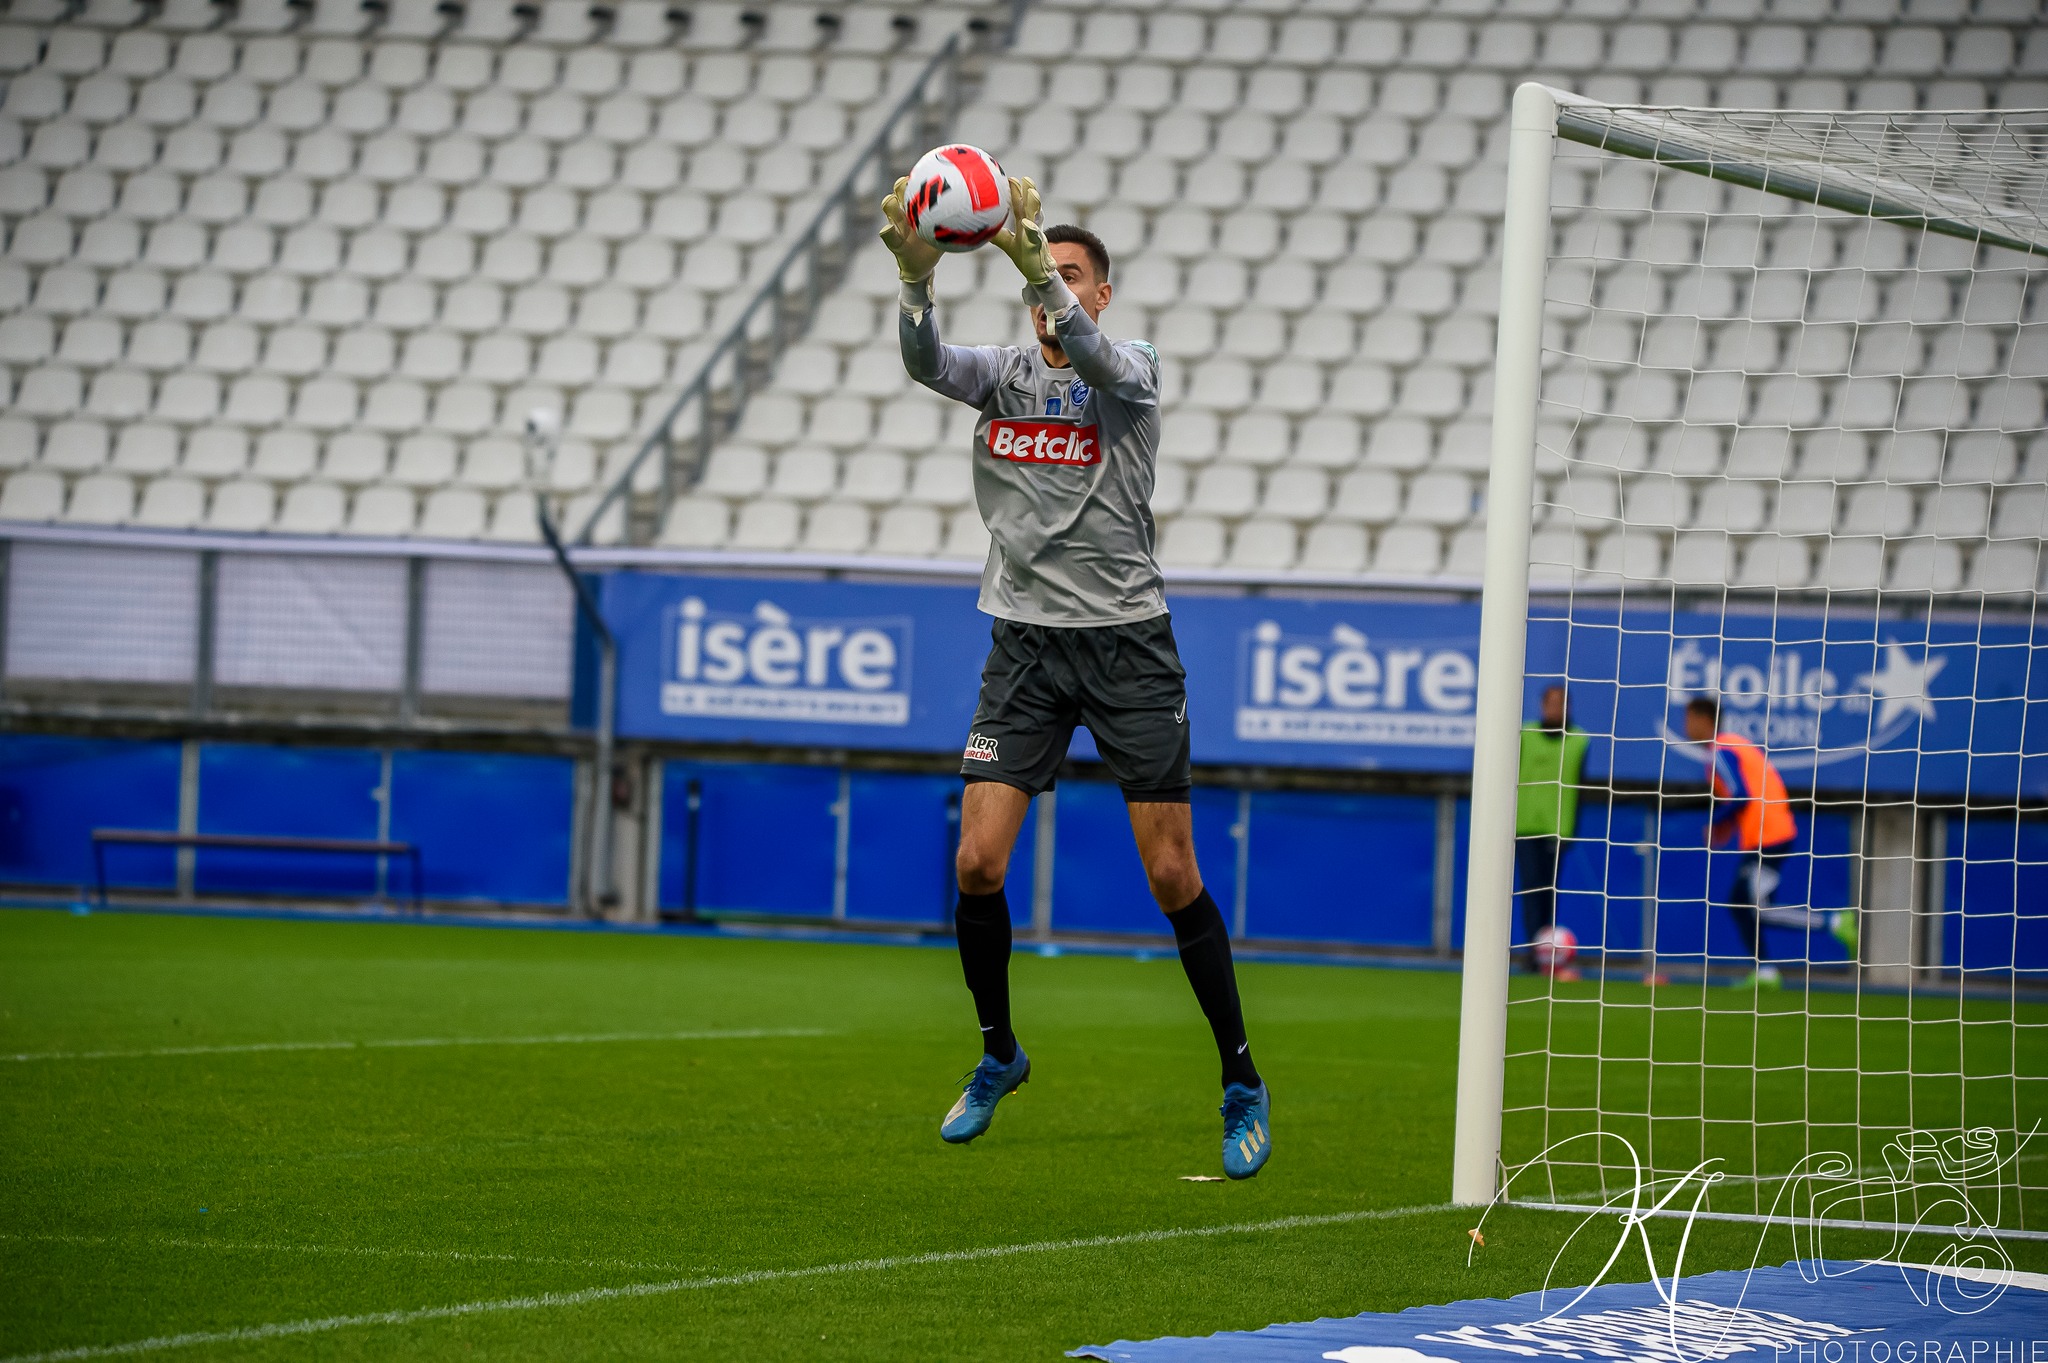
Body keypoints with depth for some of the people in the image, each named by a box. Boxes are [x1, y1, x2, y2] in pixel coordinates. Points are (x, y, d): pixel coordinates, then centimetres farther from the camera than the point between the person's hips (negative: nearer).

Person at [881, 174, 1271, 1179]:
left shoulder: (1133, 372, -3)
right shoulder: (1002, 376, 5)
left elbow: (1091, 355, -27)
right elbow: (925, 362, -16)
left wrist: (1037, 262, -44)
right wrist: (916, 274, -35)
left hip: (1128, 644, -3)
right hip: (1025, 643, 3)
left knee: (1173, 876, -4)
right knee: (977, 862, -7)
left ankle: (1242, 1085, 7)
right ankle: (998, 1054, 17)